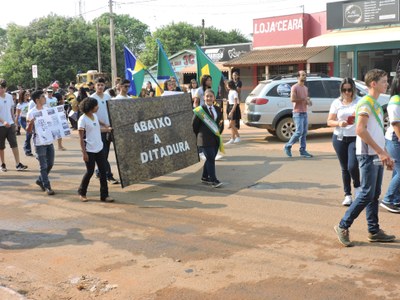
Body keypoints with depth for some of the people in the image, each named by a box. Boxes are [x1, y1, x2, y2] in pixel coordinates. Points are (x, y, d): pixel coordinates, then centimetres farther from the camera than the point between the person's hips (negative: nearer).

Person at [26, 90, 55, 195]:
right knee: (43, 166, 0)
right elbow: (29, 130, -9)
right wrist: (31, 123, -28)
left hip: (49, 141, 6)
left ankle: (40, 180, 32)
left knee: (50, 164, 13)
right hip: (39, 143, -6)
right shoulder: (31, 113, -10)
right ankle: (47, 186, 7)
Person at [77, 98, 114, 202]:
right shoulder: (82, 119, -14)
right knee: (90, 171, 2)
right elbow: (81, 138, -14)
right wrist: (84, 152, -16)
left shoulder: (95, 116, 7)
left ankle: (104, 195, 12)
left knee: (103, 171, 5)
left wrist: (108, 129, 20)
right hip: (89, 150, -7)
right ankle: (82, 193, 24)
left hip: (99, 148, 7)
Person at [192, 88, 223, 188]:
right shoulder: (200, 110, -8)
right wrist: (198, 136, 3)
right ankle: (213, 180, -4)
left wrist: (218, 133, 11)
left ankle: (205, 177, 26)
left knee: (210, 159, 12)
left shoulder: (217, 109, 10)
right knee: (211, 159, -9)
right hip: (205, 139, -6)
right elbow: (194, 125, -3)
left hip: (215, 138, 6)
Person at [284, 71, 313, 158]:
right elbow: (292, 99, -18)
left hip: (305, 113, 8)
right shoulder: (295, 87, -8)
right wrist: (303, 99, -15)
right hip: (298, 113, -8)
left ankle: (303, 151, 9)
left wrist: (308, 102, 6)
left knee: (304, 133, 5)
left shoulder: (305, 88, 18)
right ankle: (288, 146, 4)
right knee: (299, 132, -12)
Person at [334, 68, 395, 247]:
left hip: (377, 155, 9)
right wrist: (380, 151, -21)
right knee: (367, 194, -8)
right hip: (368, 155, -9)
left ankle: (374, 231, 16)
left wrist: (386, 155, 17)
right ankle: (343, 226, 1)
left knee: (374, 195, 10)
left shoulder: (376, 104, 17)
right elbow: (360, 130, -21)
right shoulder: (365, 103, -12)